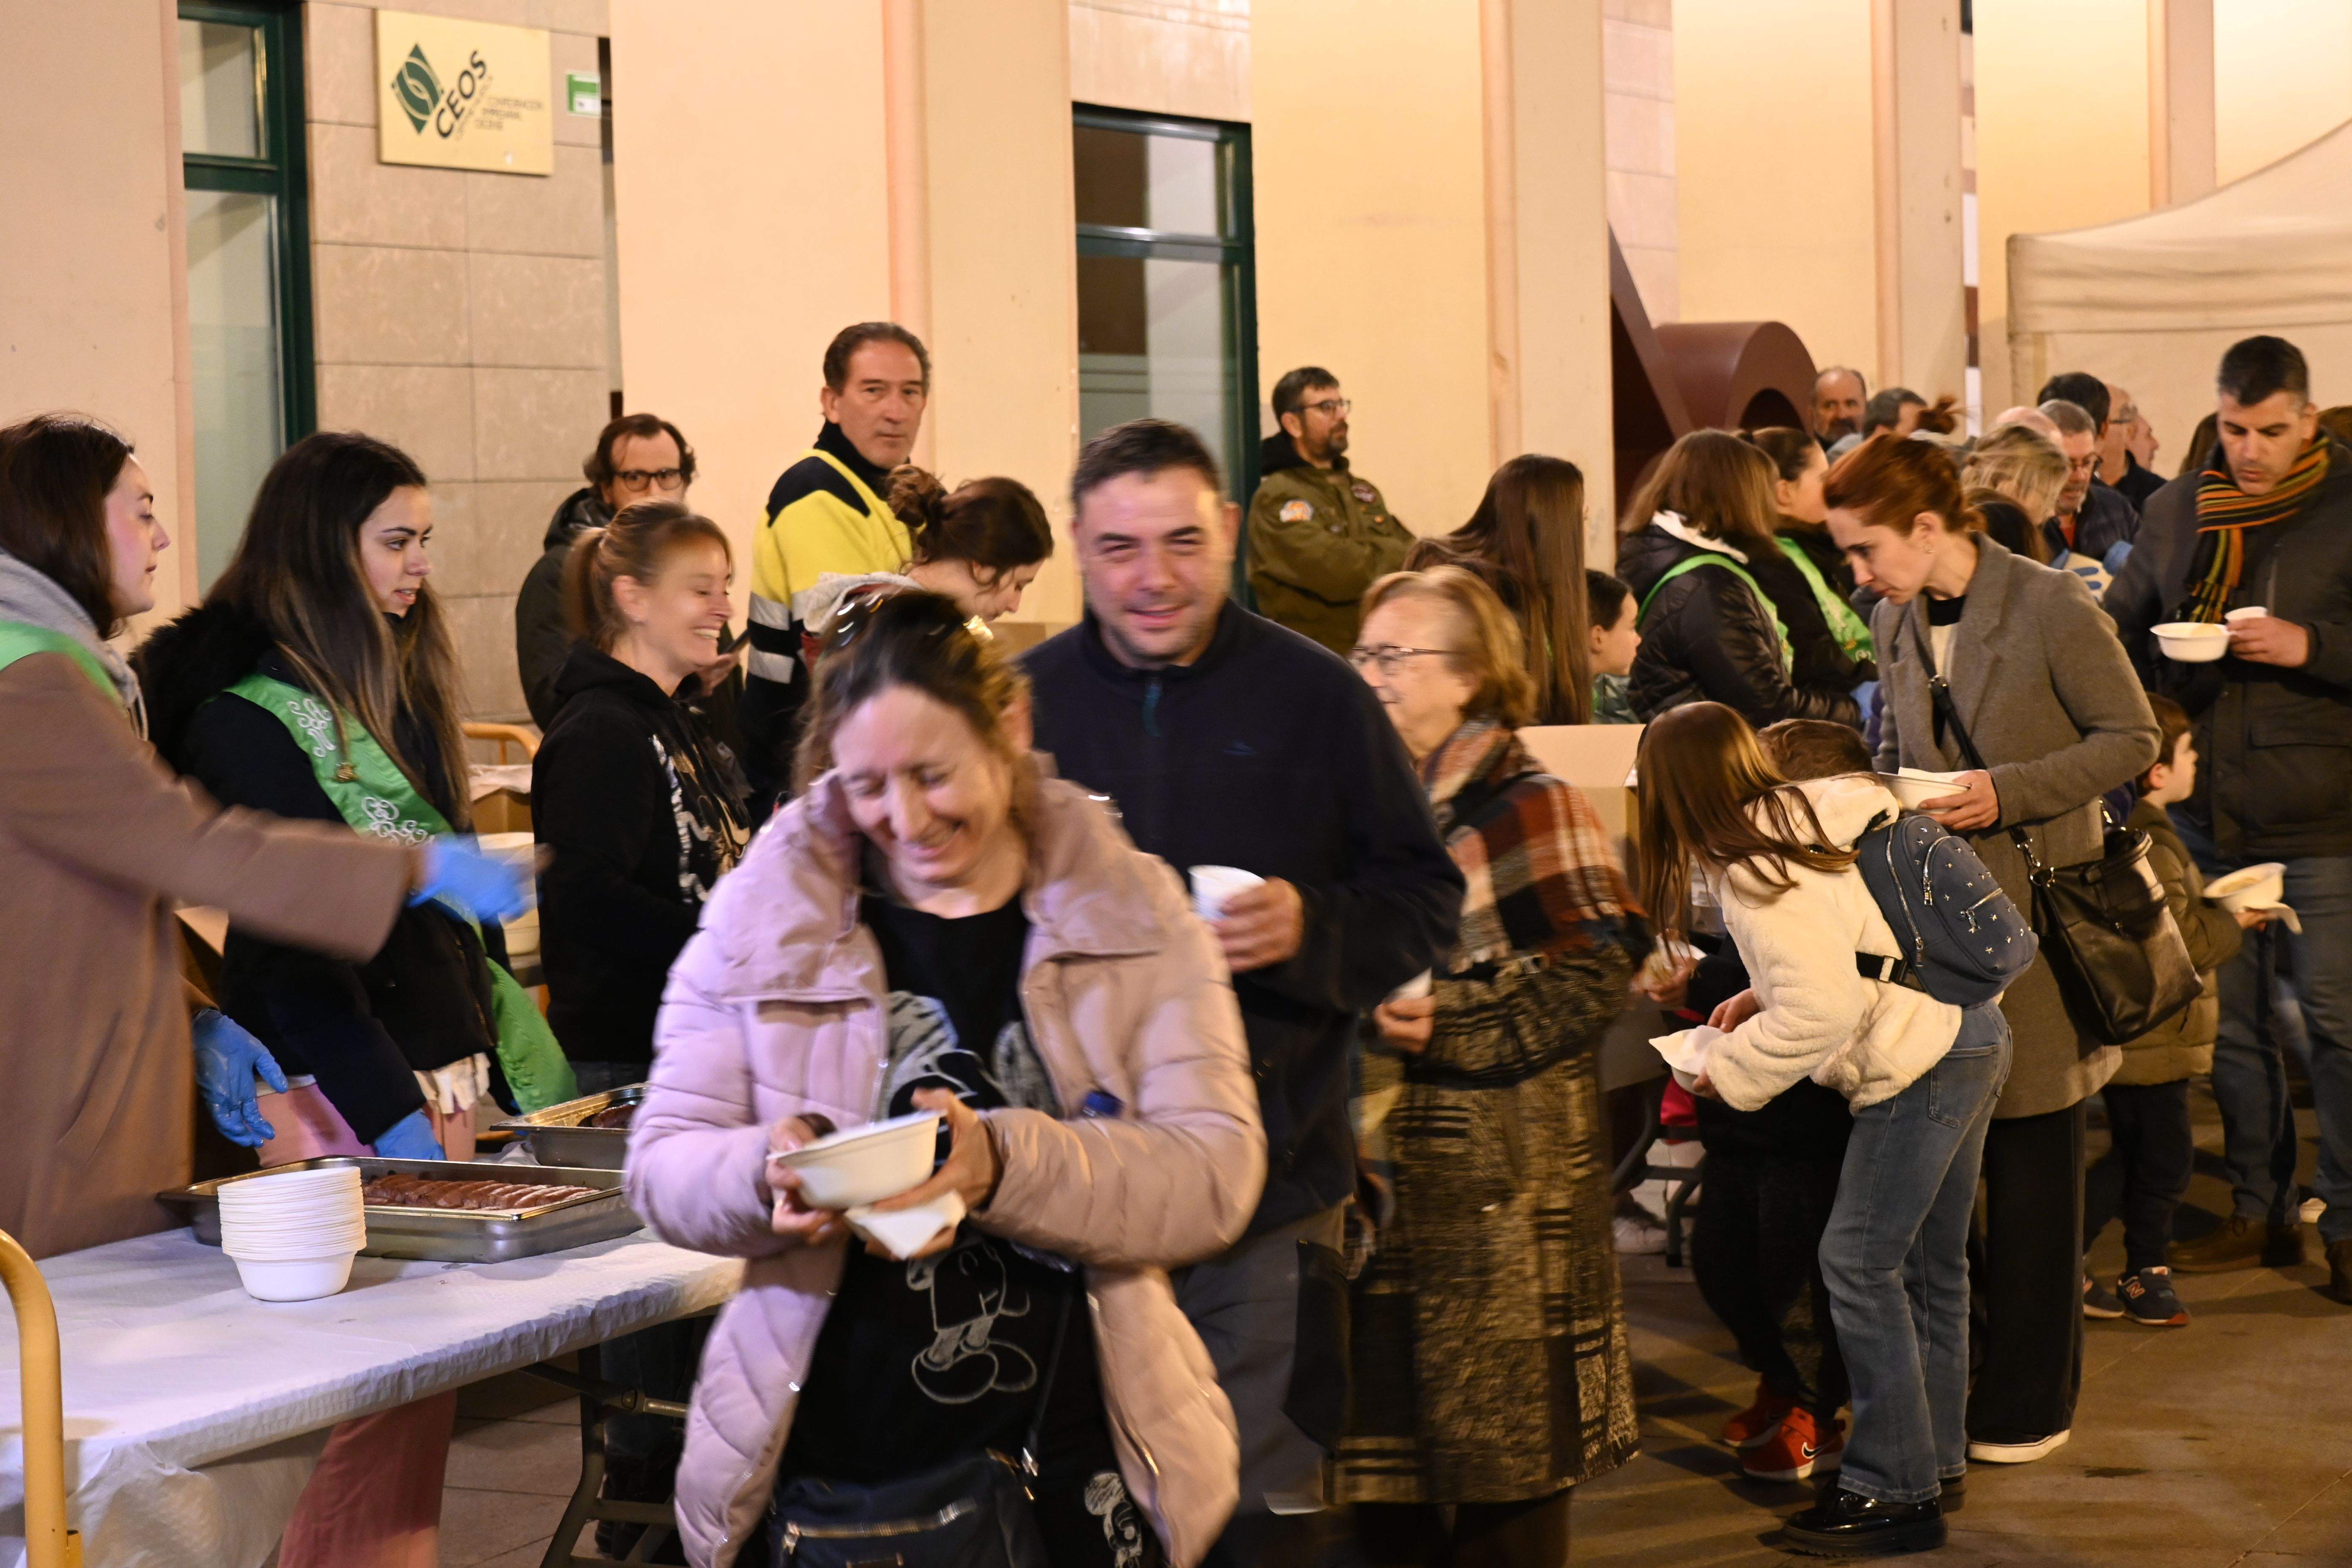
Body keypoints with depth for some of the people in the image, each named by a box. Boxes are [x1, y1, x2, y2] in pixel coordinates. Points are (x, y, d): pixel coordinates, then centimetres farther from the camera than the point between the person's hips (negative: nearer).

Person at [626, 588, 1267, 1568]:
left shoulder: (1131, 913, 0)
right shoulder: (764, 916, 1)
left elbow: (1217, 1170, -10)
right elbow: (661, 1163, 2)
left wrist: (1005, 1164, -27)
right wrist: (769, 1175, -21)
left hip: (1076, 1473, 0)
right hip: (826, 1467, 0)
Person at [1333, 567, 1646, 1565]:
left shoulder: (1528, 805, -8)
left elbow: (1595, 974, -16)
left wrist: (1450, 1030, -21)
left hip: (1497, 1175, -7)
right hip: (1381, 1169, 7)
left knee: (1504, 1453, -1)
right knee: (1385, 1436, 9)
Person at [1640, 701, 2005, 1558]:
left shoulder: (1754, 877, -17)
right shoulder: (1804, 814, 12)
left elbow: (1824, 1010, -22)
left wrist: (1728, 1065, -11)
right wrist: (1760, 998, 14)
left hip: (1918, 1061, -10)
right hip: (1969, 1030, 10)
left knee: (1859, 1263, -8)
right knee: (1928, 1264, 18)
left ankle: (1892, 1493, -6)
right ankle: (1932, 1459, 28)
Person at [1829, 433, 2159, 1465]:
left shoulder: (2051, 608, -10)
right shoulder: (1895, 624, 9)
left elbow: (2131, 738, -7)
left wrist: (2007, 791, -16)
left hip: (2036, 906, -6)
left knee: (2033, 1161, 1)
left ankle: (2029, 1404, 10)